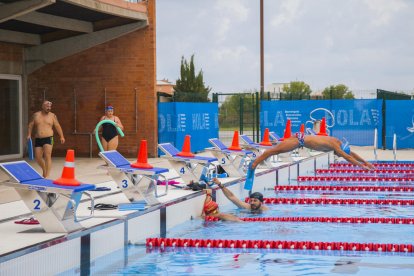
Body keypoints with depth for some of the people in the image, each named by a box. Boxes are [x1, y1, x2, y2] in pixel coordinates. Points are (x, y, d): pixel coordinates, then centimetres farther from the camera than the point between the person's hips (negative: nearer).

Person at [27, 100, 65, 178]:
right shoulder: (36, 115, 7)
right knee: (38, 157, 7)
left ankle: (47, 175, -15)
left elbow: (57, 126, 4)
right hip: (38, 139, 3)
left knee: (47, 156, -16)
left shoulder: (52, 116, 3)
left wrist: (61, 136, -2)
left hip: (48, 138, -3)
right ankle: (44, 170, 35)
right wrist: (29, 134, 1)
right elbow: (31, 125, 13)